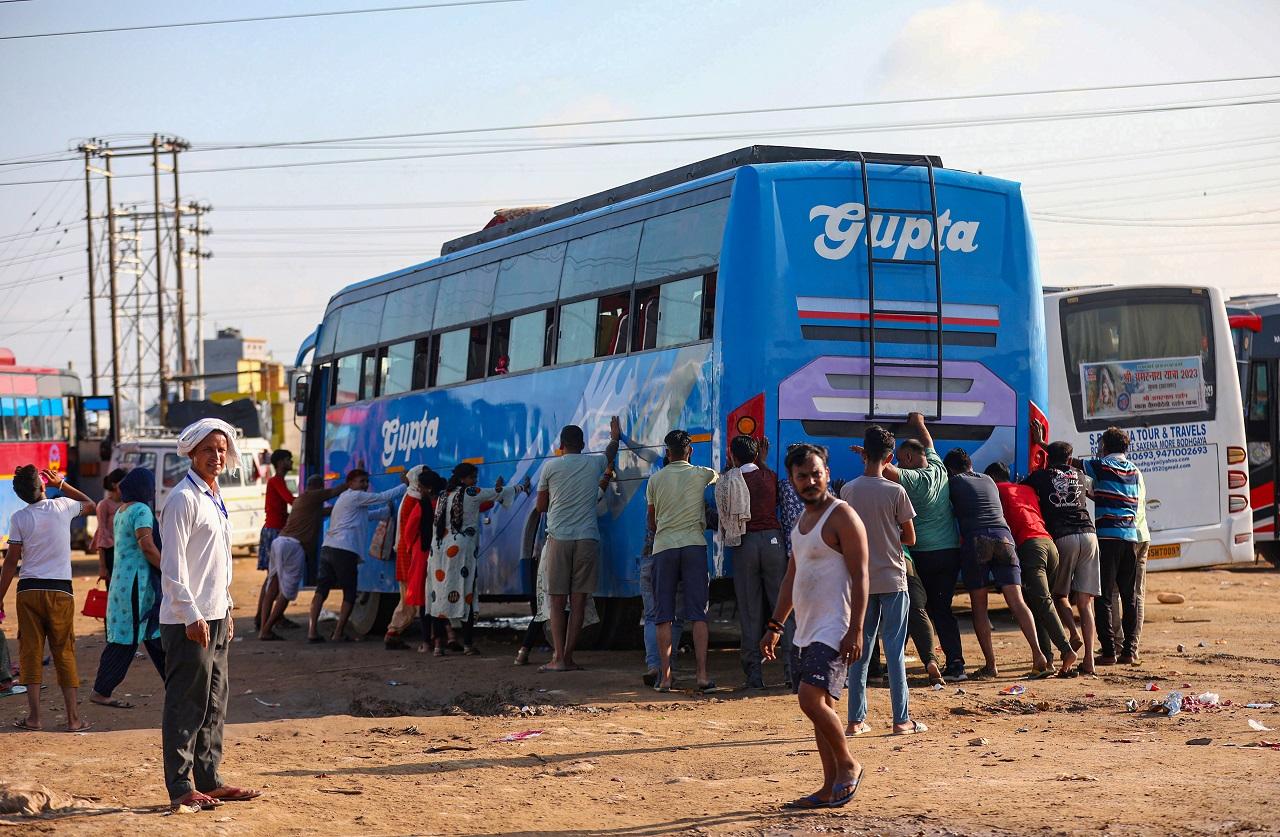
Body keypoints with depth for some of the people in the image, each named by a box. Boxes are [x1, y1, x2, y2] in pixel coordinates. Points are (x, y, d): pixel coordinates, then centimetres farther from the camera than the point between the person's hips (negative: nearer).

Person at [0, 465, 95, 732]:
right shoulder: (62, 507, -1)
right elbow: (89, 504, 22)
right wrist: (61, 484, 20)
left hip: (29, 589, -1)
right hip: (60, 590, 1)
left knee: (30, 652, 5)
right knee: (65, 653, 5)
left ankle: (34, 716, 3)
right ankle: (73, 717, 3)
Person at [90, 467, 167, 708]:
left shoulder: (121, 510, 16)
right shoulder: (141, 510, -14)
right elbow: (147, 546, -21)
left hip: (123, 578, 10)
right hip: (137, 580, -10)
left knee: (156, 635, 12)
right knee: (127, 638, -4)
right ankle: (100, 692, 0)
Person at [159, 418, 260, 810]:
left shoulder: (215, 498, 16)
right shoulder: (183, 498, -11)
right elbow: (172, 564, -17)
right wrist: (191, 614, -22)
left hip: (215, 616, 9)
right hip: (188, 619, -9)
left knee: (214, 701, 12)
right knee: (187, 703, -7)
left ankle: (208, 780, 20)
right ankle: (180, 789, -3)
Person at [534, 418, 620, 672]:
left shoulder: (550, 467, 2)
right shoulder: (595, 463, 7)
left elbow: (541, 506, 11)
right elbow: (610, 454, 33)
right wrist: (615, 437, 52)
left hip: (558, 538, -1)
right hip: (587, 538, 1)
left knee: (557, 601, 2)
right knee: (578, 601, 4)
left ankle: (558, 658, -7)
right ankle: (568, 656, 3)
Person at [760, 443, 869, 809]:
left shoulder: (841, 517, -10)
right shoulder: (803, 519, 16)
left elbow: (860, 577, -15)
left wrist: (856, 630, -21)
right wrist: (775, 626, 20)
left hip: (832, 630, -9)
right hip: (804, 631, 9)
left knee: (812, 699, -18)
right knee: (821, 706, 9)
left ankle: (848, 765, 1)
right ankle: (830, 789, 13)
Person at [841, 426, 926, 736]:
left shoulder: (848, 491, 0)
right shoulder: (895, 492, -9)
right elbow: (910, 538, -3)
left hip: (860, 580, 3)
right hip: (892, 580, -3)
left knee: (860, 650, 8)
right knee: (895, 650, 1)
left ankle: (856, 719, 8)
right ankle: (901, 720, 2)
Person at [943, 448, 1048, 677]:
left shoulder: (954, 482, 14)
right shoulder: (988, 480, 27)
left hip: (975, 540, -3)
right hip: (1003, 537, 4)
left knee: (979, 607, 3)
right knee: (1016, 601, -2)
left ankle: (990, 664, -2)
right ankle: (1038, 654, -18)